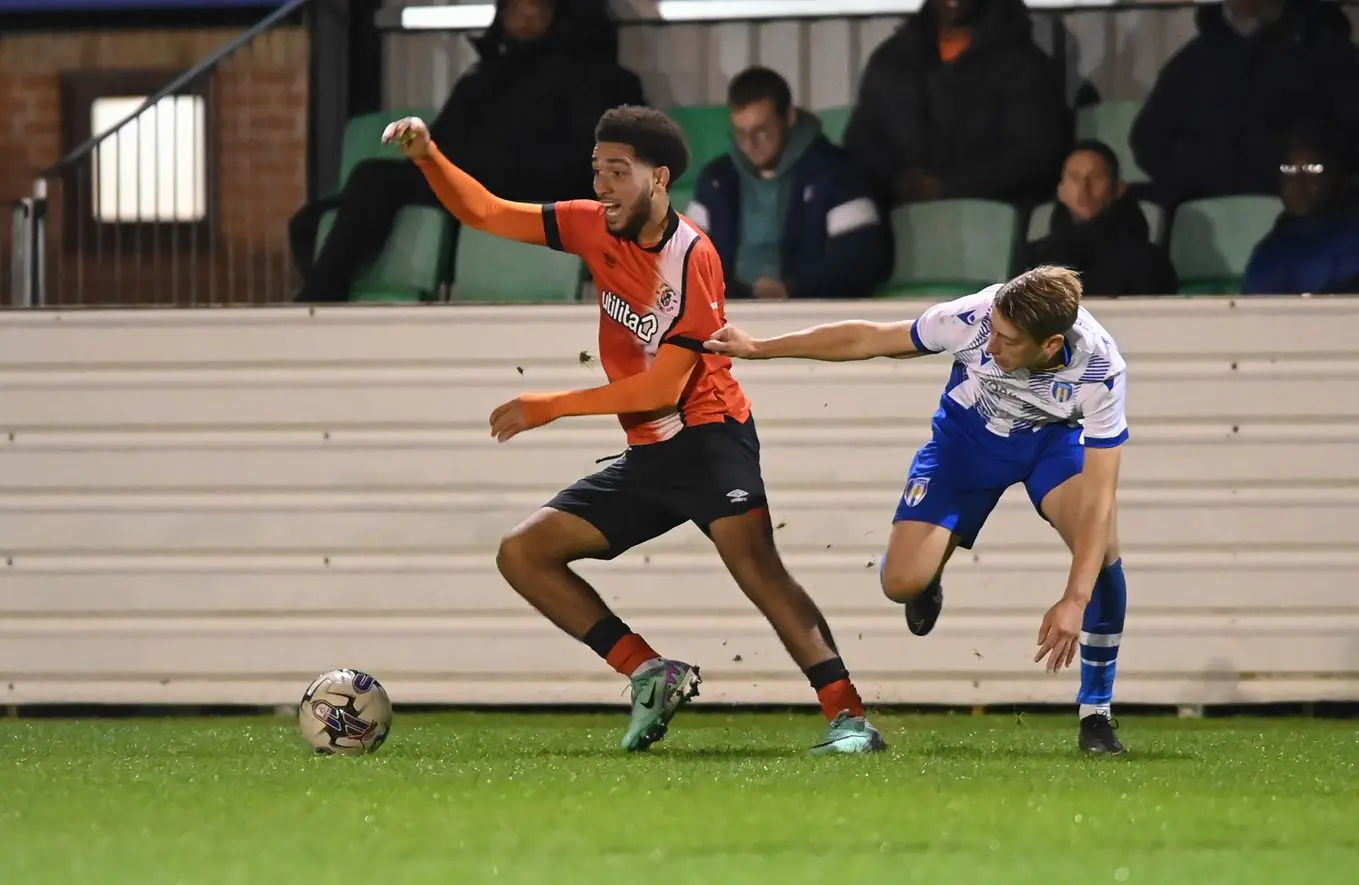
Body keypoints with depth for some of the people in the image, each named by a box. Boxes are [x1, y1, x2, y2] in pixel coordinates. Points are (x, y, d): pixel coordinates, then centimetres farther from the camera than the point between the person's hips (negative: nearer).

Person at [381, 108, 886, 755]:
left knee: (754, 562, -29)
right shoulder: (595, 227, 3)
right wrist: (428, 157, -10)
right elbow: (483, 213, 8)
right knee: (522, 554, 2)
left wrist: (550, 407, -15)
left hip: (708, 437, -8)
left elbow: (663, 387, -18)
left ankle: (849, 717, -33)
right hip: (646, 458, 8)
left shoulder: (692, 258, -17)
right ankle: (653, 677, 0)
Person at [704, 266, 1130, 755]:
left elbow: (1098, 496, -36)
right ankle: (930, 579, 27)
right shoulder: (974, 317, -34)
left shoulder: (1101, 370, -36)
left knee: (1101, 547, -29)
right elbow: (868, 339, -18)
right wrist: (758, 347, -13)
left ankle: (1096, 714, -10)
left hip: (1053, 439, -1)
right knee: (902, 582, -15)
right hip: (966, 436, 1)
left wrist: (1075, 601, -45)